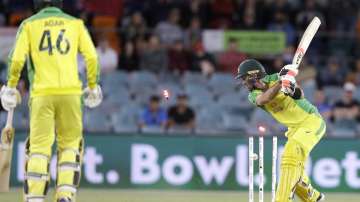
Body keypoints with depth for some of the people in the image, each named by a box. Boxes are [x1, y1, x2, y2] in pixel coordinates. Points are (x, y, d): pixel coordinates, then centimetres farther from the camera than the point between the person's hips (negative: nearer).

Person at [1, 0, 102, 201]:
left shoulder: (29, 25, 7)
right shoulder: (75, 23, 10)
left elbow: (17, 58, -4)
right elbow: (92, 56, 2)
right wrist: (93, 86, 12)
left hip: (41, 93, -1)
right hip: (70, 92, 1)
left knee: (39, 147, 0)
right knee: (70, 145, 12)